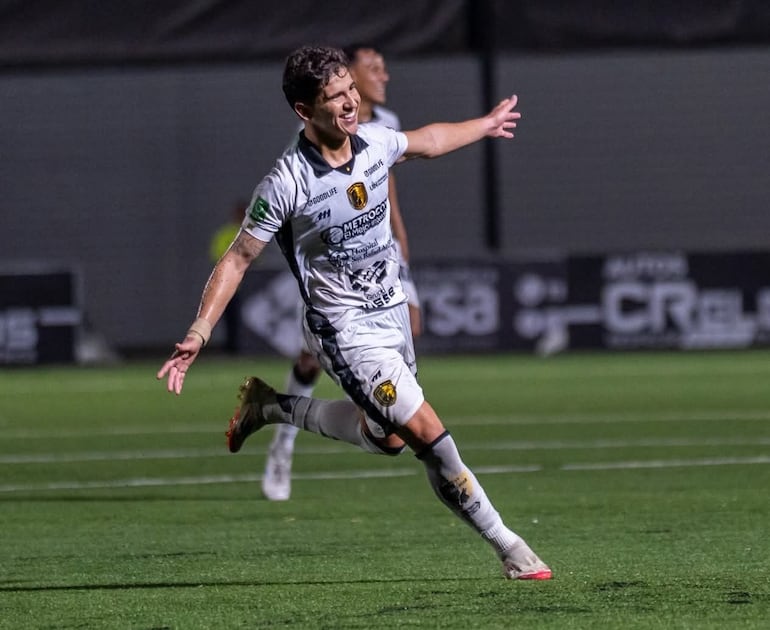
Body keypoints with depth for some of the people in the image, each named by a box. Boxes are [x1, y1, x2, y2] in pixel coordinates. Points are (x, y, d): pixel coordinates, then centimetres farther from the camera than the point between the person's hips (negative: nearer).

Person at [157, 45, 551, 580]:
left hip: (392, 313, 7)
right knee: (428, 436, -14)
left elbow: (427, 141, 18)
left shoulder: (375, 143, -6)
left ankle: (273, 406, 39)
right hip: (345, 331, -7)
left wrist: (486, 125, 34)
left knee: (386, 439, 21)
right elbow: (237, 260, -15)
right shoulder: (287, 184, -23)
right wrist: (197, 336, -24)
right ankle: (510, 550, -1)